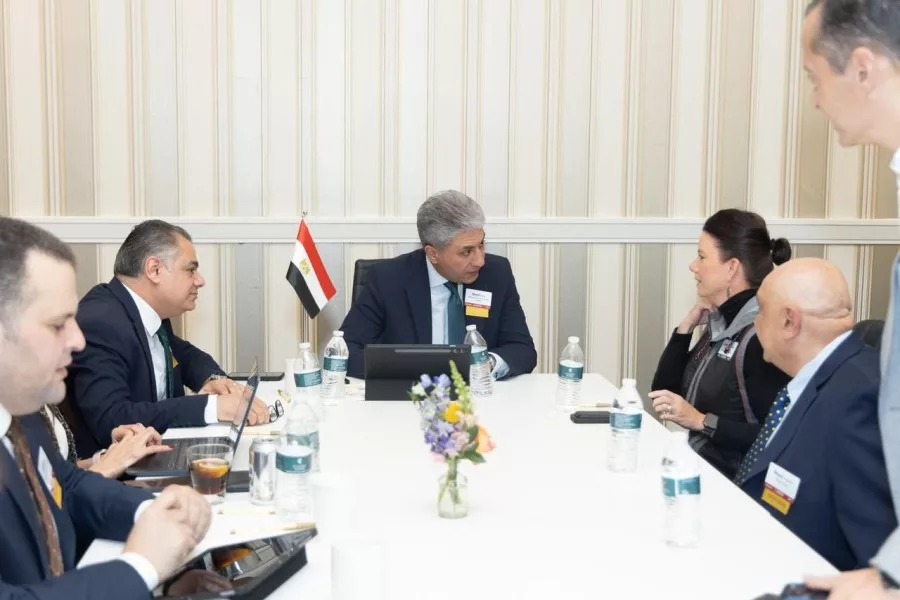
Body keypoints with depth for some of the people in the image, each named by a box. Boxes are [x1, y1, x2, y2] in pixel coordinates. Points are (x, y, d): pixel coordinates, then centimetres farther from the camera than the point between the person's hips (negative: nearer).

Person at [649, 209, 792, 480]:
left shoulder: (763, 336, -17)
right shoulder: (720, 323, 8)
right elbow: (663, 392, 12)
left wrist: (702, 421, -21)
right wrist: (687, 325, 3)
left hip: (735, 482, -8)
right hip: (698, 464, 8)